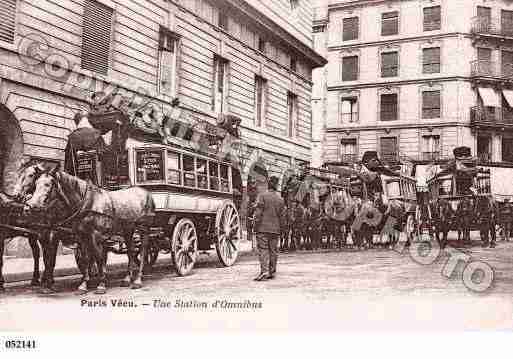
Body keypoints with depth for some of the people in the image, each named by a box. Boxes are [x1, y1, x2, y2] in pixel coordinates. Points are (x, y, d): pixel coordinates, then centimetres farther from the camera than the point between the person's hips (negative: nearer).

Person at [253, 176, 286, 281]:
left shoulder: (262, 196, -5)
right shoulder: (281, 199, 7)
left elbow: (258, 213, -9)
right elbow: (282, 216, 9)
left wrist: (256, 225, -3)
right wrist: (281, 228, 16)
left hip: (263, 228, -4)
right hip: (275, 229, 4)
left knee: (263, 250, -4)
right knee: (273, 250, 9)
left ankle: (264, 271, -14)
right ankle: (272, 272, 14)